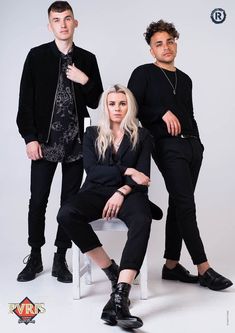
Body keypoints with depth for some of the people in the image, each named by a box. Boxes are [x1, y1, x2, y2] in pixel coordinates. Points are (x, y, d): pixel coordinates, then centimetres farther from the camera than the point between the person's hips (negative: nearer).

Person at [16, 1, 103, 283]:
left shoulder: (87, 59, 7)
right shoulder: (37, 56, 2)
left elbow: (96, 102, 9)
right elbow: (26, 101, -1)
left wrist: (85, 81, -9)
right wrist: (30, 138, -8)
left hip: (76, 142, 2)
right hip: (45, 141, -1)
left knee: (70, 201, 5)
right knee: (38, 200, 2)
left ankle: (60, 258, 17)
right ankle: (35, 257, 19)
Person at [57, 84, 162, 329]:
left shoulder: (142, 136, 12)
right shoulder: (92, 134, 14)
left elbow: (142, 176, 3)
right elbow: (92, 170, 0)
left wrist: (122, 192, -16)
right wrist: (127, 171, -9)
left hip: (129, 193, -1)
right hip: (97, 191, 2)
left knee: (142, 221, -38)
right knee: (66, 214, -32)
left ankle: (120, 297, -46)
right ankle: (112, 271, -21)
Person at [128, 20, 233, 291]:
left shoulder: (185, 79, 20)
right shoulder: (143, 74, 1)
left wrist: (197, 142, 13)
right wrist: (163, 113, -14)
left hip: (192, 145, 7)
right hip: (168, 146, -6)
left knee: (179, 205, 7)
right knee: (186, 205, -11)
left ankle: (171, 265, 13)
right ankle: (204, 269, -8)